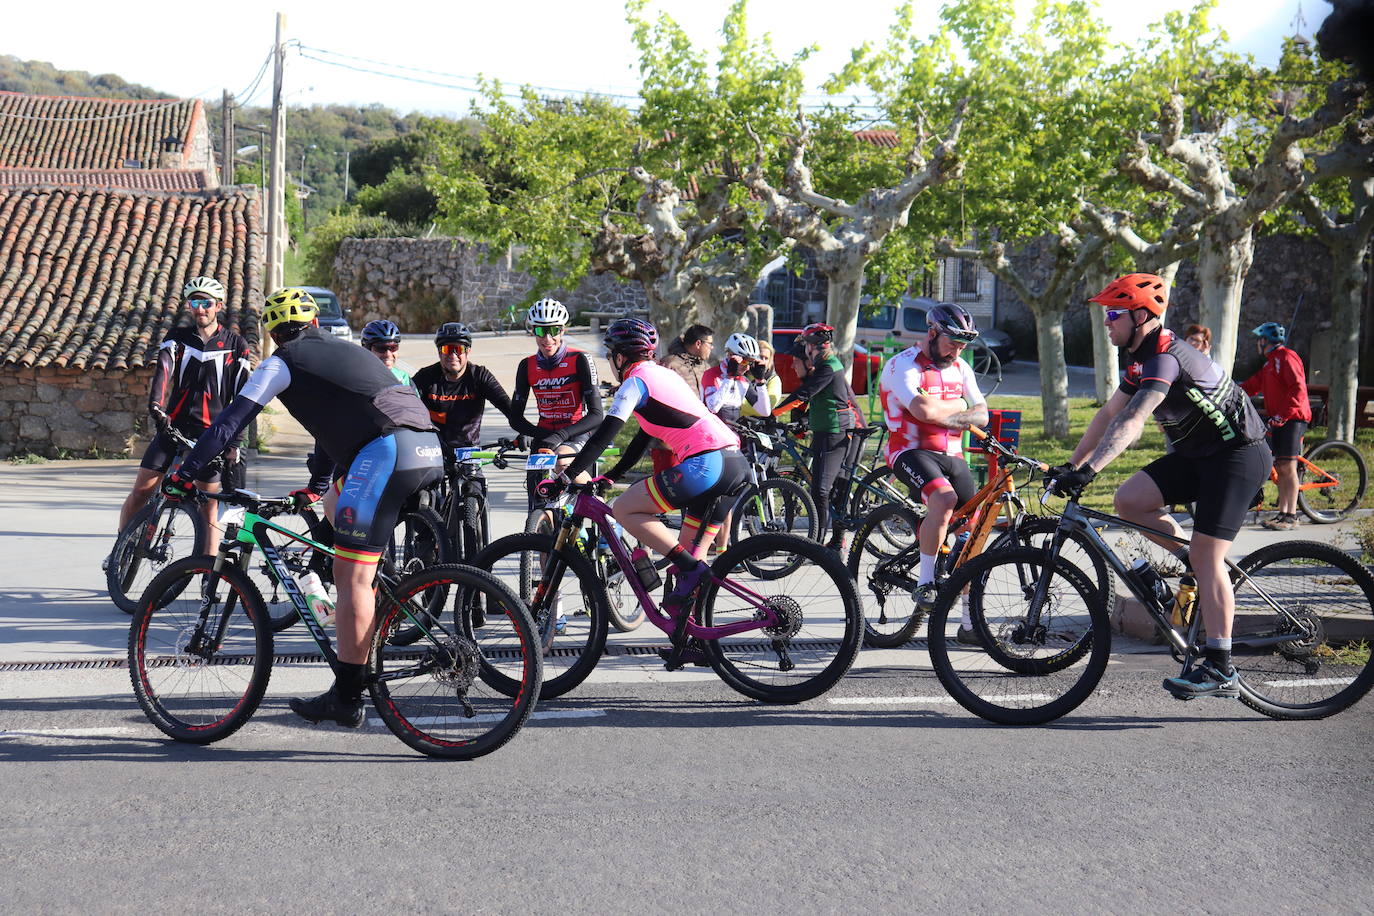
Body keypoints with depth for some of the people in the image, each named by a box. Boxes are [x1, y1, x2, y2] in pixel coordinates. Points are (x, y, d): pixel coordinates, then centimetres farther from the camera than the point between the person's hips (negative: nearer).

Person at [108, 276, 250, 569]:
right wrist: (156, 407, -32)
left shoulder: (236, 346, 3)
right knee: (142, 490, -4)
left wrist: (235, 442, -7)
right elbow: (163, 371, -13)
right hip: (173, 425, 1)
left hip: (211, 433, -1)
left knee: (209, 505, -2)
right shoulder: (178, 337, 5)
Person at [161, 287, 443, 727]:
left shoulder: (283, 362, 12)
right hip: (430, 449, 8)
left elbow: (231, 420, 7)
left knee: (351, 579, -5)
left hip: (386, 451, -8)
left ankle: (346, 698, -5)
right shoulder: (341, 349, 33)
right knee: (336, 502, 30)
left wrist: (184, 472, 14)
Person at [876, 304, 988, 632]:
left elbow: (981, 415, 8)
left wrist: (945, 416, -10)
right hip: (912, 452, -7)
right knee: (944, 498, -35)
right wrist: (959, 405, -3)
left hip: (952, 456, 7)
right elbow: (924, 410, -23)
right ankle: (925, 585, -22)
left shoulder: (961, 369, 15)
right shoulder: (903, 365, -8)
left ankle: (970, 622, 7)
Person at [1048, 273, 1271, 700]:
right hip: (1198, 454, 9)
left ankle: (1221, 671, -10)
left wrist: (1088, 470, -42)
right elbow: (1108, 414, 14)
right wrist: (1070, 466, 10)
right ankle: (1192, 561, 11)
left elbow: (1131, 422, -36)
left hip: (1238, 455, -9)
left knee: (1205, 558, -14)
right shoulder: (1142, 358, 9)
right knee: (1129, 499, -5)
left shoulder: (1165, 356, -23)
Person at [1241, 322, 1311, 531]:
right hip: (1278, 420, 9)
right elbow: (1251, 386, 20)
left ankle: (1291, 516, -10)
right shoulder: (1270, 363, 21)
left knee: (1287, 467, -11)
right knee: (1280, 468, 8)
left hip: (1292, 419, -9)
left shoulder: (1286, 357, -10)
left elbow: (1298, 388, -19)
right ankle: (1282, 513, 10)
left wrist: (1282, 415, -24)